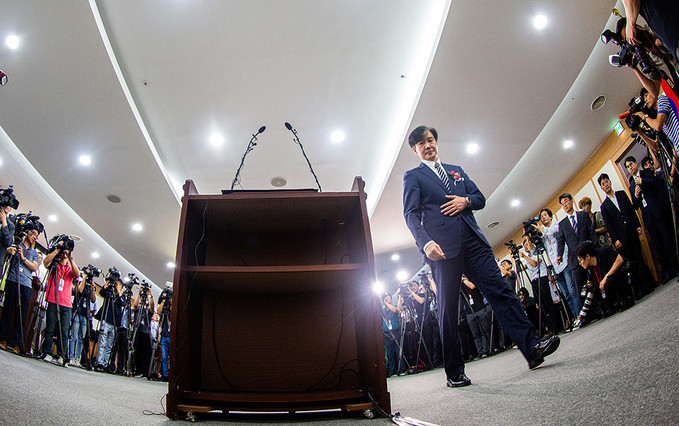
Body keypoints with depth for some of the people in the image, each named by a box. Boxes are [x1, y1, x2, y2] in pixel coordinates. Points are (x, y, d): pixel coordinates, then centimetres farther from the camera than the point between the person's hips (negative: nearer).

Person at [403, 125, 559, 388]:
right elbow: (411, 214, -2)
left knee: (500, 291, -6)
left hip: (472, 240, 4)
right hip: (443, 246, -4)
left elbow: (480, 198, 23)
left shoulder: (456, 170, 26)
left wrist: (465, 200, -2)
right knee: (448, 308, -2)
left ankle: (531, 347, -7)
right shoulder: (413, 176, 11)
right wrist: (425, 242, -20)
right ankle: (454, 372, 5)